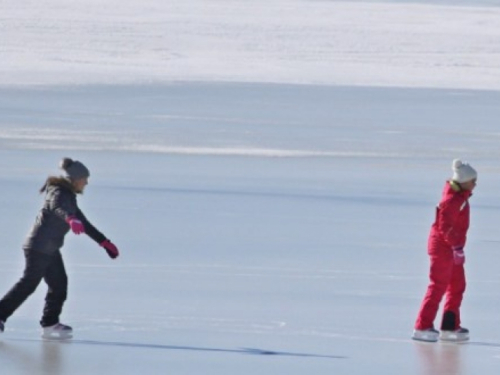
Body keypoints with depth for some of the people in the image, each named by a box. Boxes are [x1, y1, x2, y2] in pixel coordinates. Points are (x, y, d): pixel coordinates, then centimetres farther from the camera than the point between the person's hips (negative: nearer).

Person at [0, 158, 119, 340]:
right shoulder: (59, 193, -15)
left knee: (59, 284, 6)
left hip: (51, 249, 10)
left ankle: (50, 324, 11)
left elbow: (84, 223, 25)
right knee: (28, 283, -6)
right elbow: (57, 207, -40)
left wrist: (105, 242, 24)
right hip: (38, 247, -10)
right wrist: (71, 219, -61)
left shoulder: (69, 197, 17)